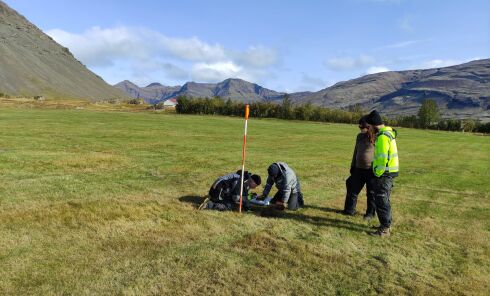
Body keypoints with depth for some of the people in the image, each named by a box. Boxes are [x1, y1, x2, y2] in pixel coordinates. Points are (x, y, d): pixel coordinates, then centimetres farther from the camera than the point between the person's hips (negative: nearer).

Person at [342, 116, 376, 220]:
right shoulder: (359, 136, 9)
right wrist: (352, 166, 17)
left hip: (371, 170, -6)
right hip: (359, 169, 6)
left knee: (371, 193, 8)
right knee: (353, 189, 12)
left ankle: (370, 213, 22)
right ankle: (349, 210, 25)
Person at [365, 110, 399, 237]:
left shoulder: (382, 136, -21)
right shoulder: (388, 132, 12)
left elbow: (382, 158, -24)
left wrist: (377, 174, -16)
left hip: (384, 173, -10)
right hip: (389, 172, 10)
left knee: (381, 201, -2)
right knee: (384, 200, 19)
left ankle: (385, 229, 7)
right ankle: (387, 224, 30)